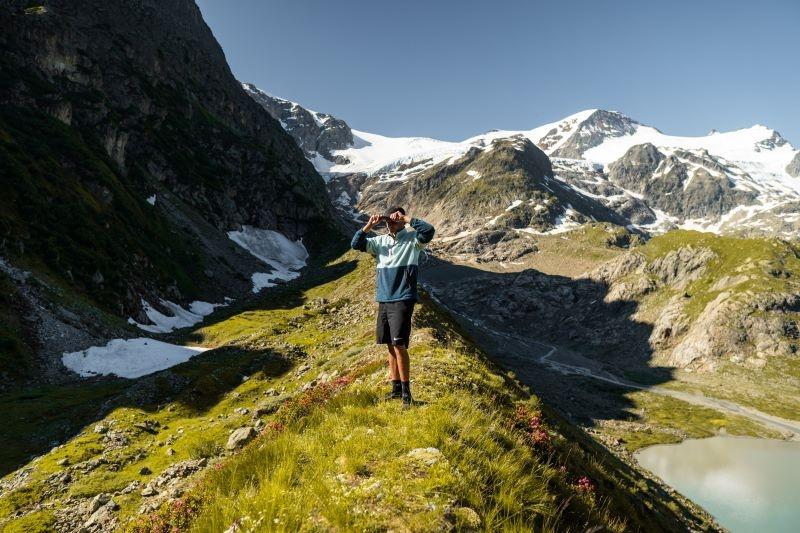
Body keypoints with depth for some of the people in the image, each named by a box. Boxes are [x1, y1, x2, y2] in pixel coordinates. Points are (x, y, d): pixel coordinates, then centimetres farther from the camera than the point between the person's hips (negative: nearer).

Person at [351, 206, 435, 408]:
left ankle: (406, 392, -1)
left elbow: (428, 231, -21)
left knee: (399, 345, -11)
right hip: (383, 301, 6)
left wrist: (406, 218, -15)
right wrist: (369, 225, -3)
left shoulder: (412, 239, -3)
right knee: (390, 346, 10)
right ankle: (396, 388, 19)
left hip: (402, 300, -6)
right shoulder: (380, 241, 12)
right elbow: (356, 244, 8)